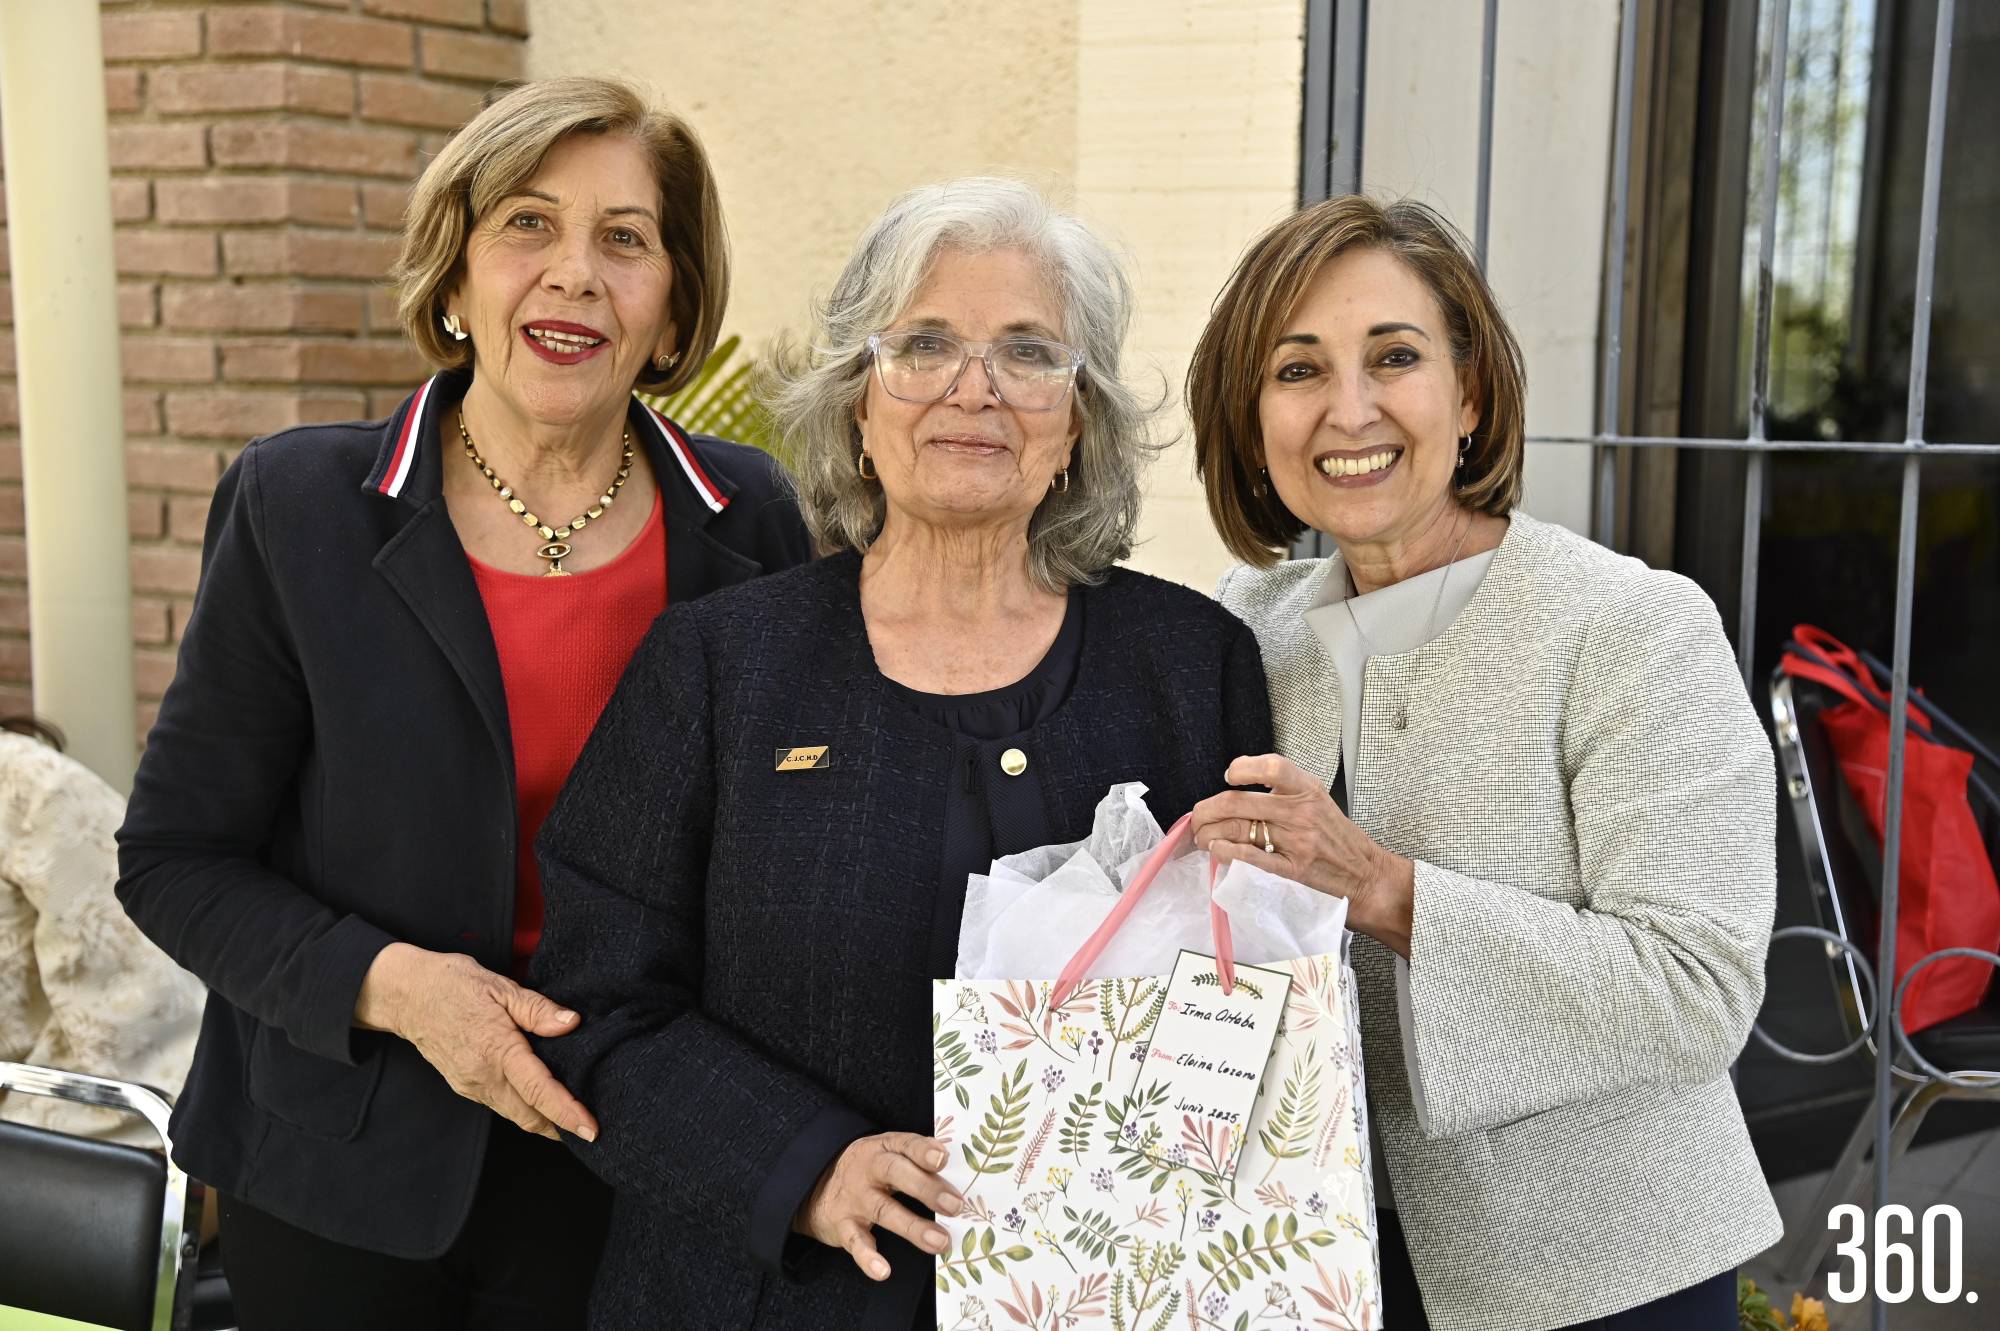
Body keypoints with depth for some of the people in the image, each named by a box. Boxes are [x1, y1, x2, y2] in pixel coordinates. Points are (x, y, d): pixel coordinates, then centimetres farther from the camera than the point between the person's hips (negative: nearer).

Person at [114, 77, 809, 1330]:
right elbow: (175, 858, -5)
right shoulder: (299, 506, -9)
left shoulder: (750, 522, -5)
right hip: (349, 1180, 0)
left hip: (631, 1167, 1)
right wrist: (386, 984, -20)